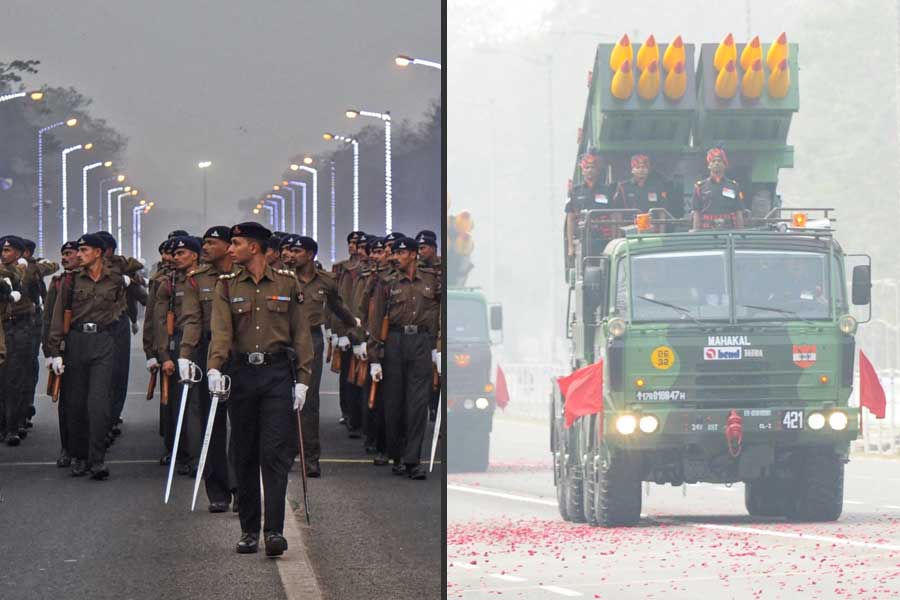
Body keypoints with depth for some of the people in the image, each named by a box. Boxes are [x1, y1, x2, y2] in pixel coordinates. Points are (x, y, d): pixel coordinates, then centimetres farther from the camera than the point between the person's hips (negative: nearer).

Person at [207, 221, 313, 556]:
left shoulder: (287, 284, 5)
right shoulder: (227, 287, 7)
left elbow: (301, 334, 6)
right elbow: (221, 330, -8)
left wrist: (302, 380, -2)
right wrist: (214, 367, -25)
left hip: (277, 374, -2)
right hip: (242, 374, 2)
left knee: (275, 453, -11)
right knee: (245, 455, 6)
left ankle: (274, 530, -15)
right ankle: (249, 531, 13)